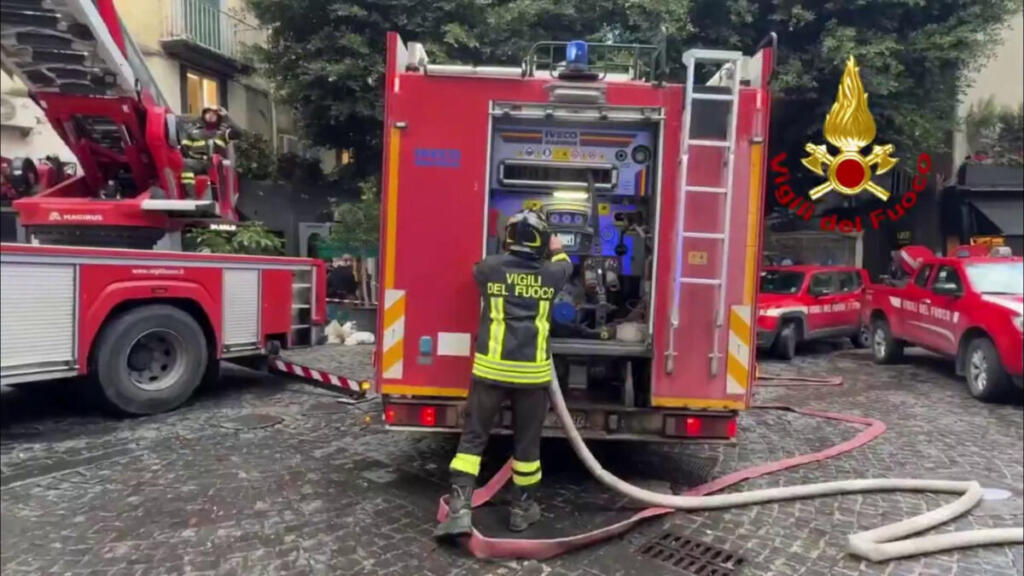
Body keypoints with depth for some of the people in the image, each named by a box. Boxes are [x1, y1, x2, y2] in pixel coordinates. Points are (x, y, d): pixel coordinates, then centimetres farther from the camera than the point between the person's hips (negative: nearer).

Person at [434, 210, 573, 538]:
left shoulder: (490, 267, 1)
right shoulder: (550, 273, 3)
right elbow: (565, 266, 28)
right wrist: (557, 250, 49)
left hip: (492, 367, 0)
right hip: (532, 371, 1)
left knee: (473, 436, 7)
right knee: (527, 443, 13)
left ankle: (460, 508, 1)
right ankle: (522, 509, 26)